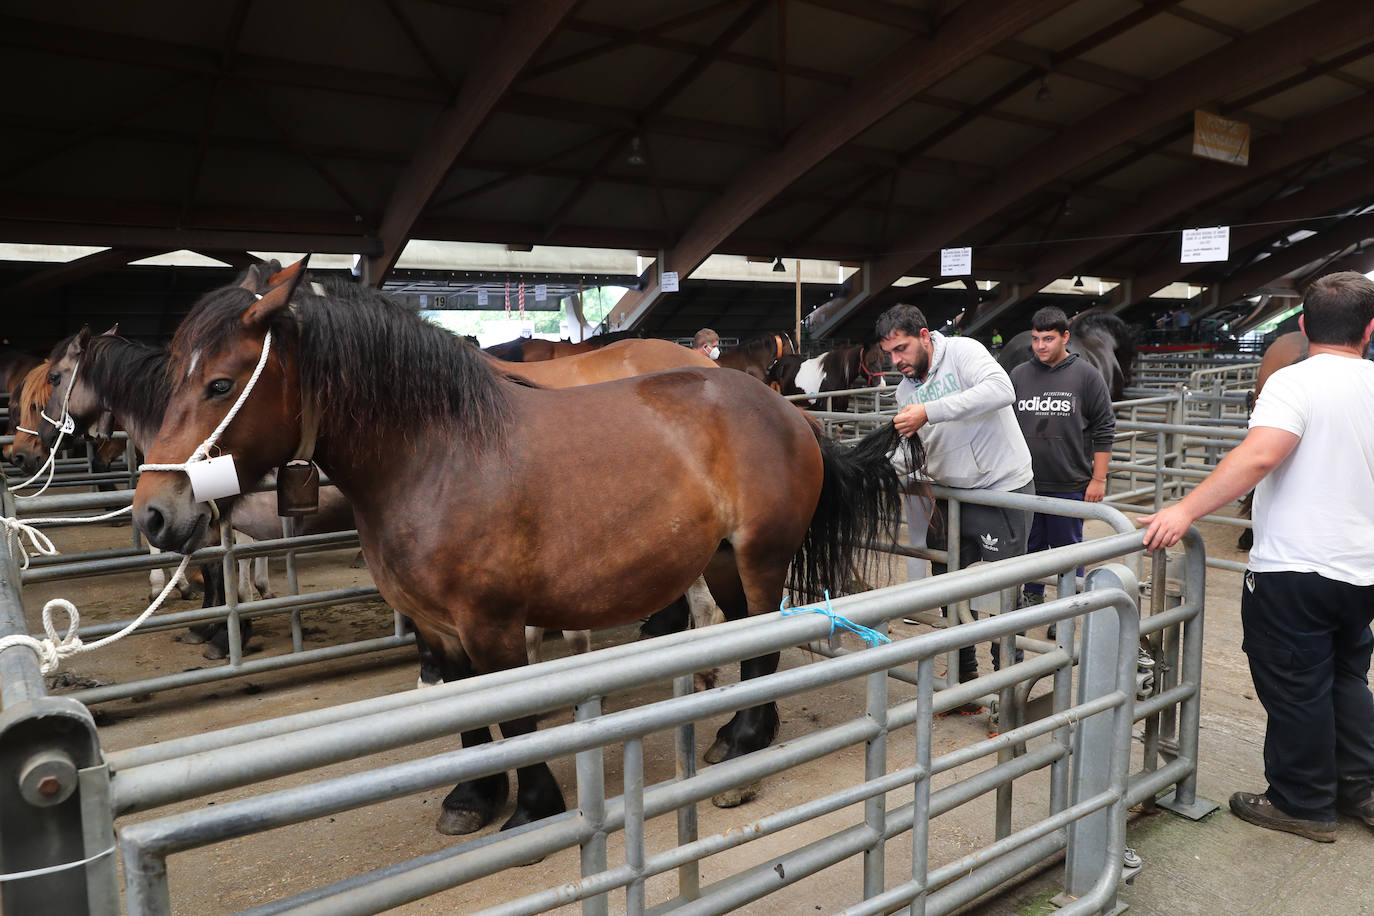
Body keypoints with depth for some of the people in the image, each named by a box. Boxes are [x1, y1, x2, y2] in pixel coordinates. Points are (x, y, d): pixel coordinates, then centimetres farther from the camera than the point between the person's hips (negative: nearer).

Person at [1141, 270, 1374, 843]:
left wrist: (1185, 511, -34)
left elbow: (1258, 456, -31)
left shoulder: (1294, 383, -15)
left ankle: (1303, 805, 19)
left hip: (1293, 570, -7)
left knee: (1295, 689, 6)